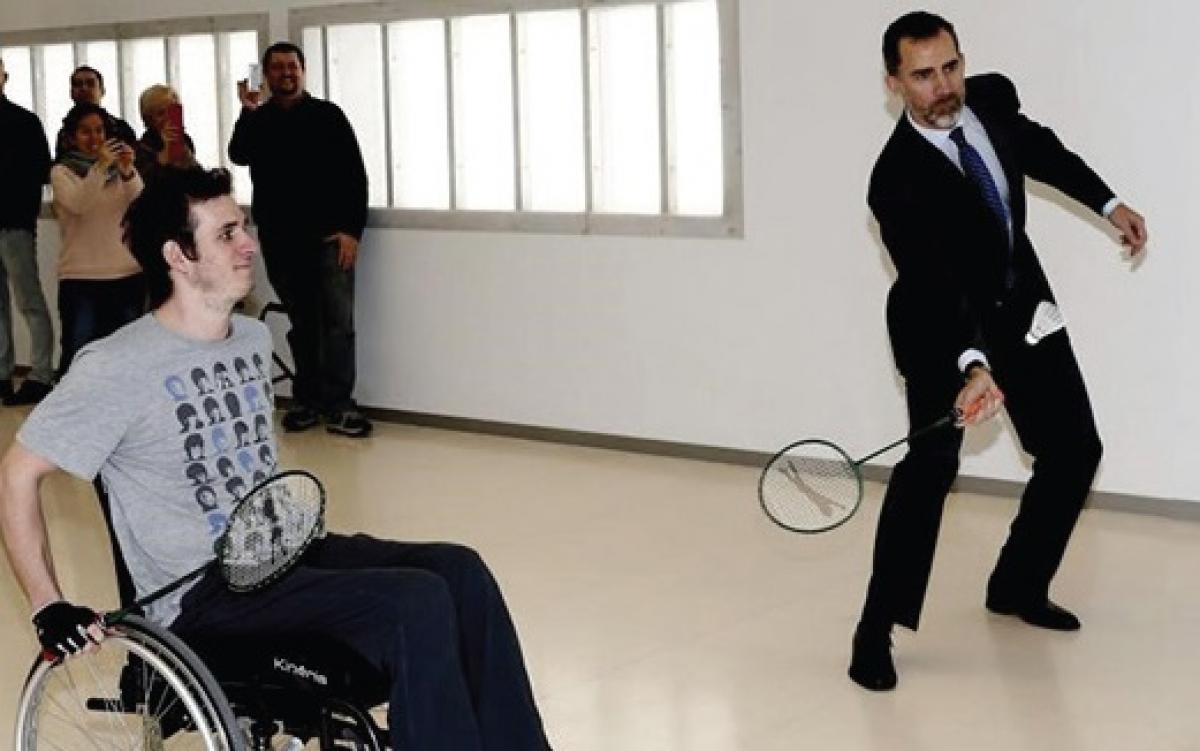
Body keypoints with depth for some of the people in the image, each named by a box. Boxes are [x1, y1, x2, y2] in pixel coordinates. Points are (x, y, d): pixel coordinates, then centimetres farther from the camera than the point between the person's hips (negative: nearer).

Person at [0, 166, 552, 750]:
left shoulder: (255, 339, 12)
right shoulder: (118, 368, -12)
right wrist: (50, 609, -11)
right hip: (202, 594, -8)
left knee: (459, 569, -13)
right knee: (418, 603, -25)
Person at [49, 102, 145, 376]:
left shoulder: (120, 168, 10)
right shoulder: (62, 172, 2)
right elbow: (77, 204, -19)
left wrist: (128, 172, -23)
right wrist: (100, 166, -30)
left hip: (129, 273, 3)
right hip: (80, 277, -3)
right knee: (77, 353, -3)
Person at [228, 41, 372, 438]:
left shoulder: (327, 115, 5)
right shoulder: (256, 120, 11)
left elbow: (355, 174, 0)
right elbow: (238, 156, -9)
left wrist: (351, 230, -8)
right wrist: (249, 112, -20)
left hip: (329, 237, -2)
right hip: (280, 239, 2)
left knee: (338, 322, -8)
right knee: (301, 324, 8)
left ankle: (338, 407, -8)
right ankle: (306, 401, 14)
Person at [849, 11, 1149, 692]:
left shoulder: (993, 97, -12)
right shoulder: (897, 181, -29)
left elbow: (1040, 150, 11)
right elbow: (935, 285, -38)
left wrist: (1107, 202, 11)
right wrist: (972, 366, -52)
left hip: (1022, 307, 7)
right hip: (945, 324, -6)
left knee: (1075, 450, 8)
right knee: (931, 462, -22)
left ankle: (1019, 585, 27)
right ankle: (877, 630, -13)